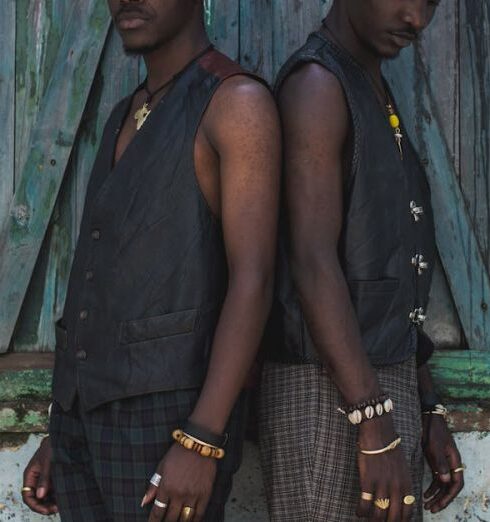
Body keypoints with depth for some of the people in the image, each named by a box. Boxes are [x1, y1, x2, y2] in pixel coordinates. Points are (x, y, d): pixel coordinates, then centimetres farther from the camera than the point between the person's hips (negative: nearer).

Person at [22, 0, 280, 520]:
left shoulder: (240, 102, -7)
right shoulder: (126, 122, 19)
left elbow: (253, 279, -17)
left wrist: (201, 442, -24)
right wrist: (61, 434, 16)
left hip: (174, 416, -8)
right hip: (94, 418, 8)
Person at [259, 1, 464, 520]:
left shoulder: (379, 106, 18)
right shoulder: (317, 82, -11)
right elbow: (314, 264, -20)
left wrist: (429, 412, 15)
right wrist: (376, 428, -23)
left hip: (383, 395, 9)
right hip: (327, 399, -9)